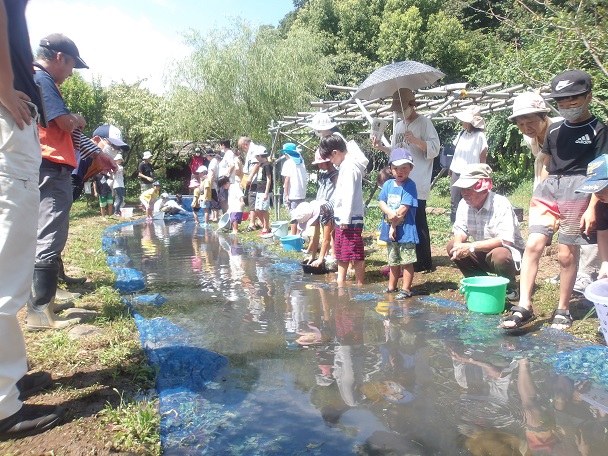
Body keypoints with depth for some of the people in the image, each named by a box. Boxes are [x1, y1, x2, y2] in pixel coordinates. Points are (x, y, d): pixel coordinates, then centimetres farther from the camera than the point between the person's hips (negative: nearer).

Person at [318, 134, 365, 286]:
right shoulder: (346, 164, 15)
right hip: (343, 218, 11)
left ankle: (360, 284, 4)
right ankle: (341, 281, 32)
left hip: (350, 219, -11)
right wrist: (341, 217, 15)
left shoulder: (349, 166, -15)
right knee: (341, 251, 19)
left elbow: (349, 194, -20)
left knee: (356, 254, -4)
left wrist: (345, 219, -20)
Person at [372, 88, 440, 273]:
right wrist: (382, 148, 7)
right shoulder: (399, 125, 19)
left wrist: (416, 141, -23)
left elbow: (434, 148, -11)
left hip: (417, 184, -8)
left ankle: (424, 263, 4)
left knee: (418, 223, -4)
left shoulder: (424, 122, -4)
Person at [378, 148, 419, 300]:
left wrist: (394, 225, -14)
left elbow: (403, 209, -18)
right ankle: (391, 287, 33)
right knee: (393, 261, 20)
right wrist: (389, 212, -19)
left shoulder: (410, 186, -12)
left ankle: (406, 289, 10)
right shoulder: (388, 184, 6)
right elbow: (381, 201, 0)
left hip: (405, 230, -6)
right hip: (389, 229, 7)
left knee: (406, 261, 0)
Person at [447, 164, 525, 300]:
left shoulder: (501, 204, -25)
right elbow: (460, 230, -4)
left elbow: (506, 240, -33)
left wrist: (472, 247, -38)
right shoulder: (464, 204, -6)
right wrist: (458, 245, -29)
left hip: (510, 251, -6)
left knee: (499, 255, -38)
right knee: (452, 246, -12)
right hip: (483, 255, 6)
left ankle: (510, 287, -4)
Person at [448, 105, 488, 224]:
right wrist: (451, 169, 11)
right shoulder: (461, 134, 8)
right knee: (454, 203, 8)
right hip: (456, 174, 6)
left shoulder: (479, 136, -8)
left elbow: (483, 157, -4)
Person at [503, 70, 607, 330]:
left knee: (567, 253, -1)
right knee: (533, 244, -8)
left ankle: (563, 310, 14)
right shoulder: (555, 130, 15)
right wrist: (539, 194, 12)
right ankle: (524, 307, -7)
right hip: (548, 188, 4)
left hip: (578, 191, -4)